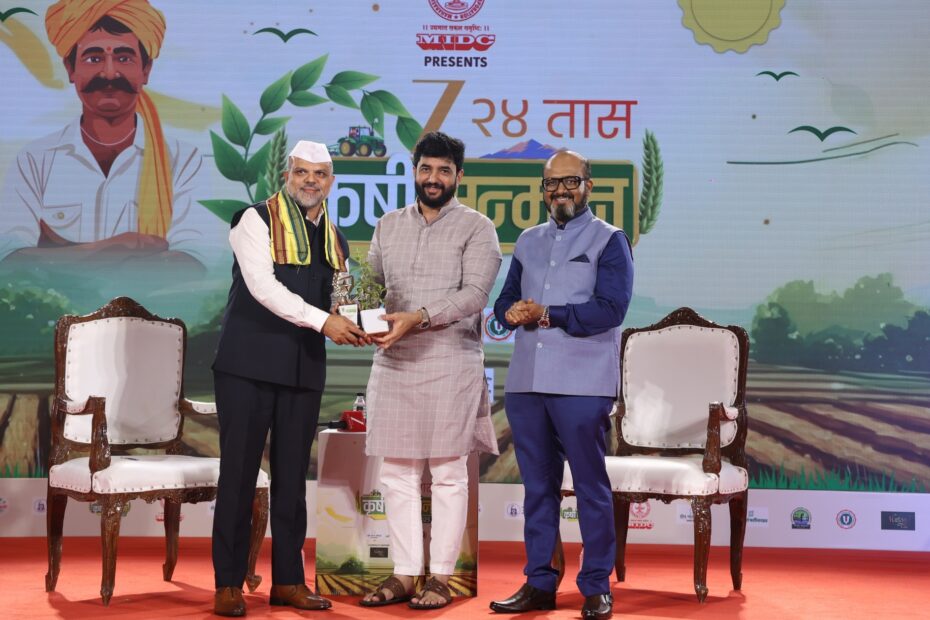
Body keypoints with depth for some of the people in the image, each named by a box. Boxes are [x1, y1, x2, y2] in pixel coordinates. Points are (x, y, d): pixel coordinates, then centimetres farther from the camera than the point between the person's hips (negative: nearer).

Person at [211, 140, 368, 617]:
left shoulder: (335, 241, 15)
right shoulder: (256, 220, -3)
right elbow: (262, 286, -15)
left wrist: (353, 326, -4)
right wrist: (321, 320, -22)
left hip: (304, 369, 5)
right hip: (249, 363, -5)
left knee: (292, 476, 9)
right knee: (239, 472, -1)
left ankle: (288, 580, 17)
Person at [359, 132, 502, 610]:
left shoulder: (476, 228, -1)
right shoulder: (389, 226, 14)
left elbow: (474, 293, -12)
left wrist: (417, 318, -23)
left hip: (450, 361, -4)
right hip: (393, 361, 4)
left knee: (448, 472, 1)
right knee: (397, 473, 6)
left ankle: (441, 576, 9)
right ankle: (403, 575, 14)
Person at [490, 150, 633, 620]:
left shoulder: (609, 241, 1)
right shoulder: (528, 241, 19)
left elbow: (611, 308, -11)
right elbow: (505, 299, 17)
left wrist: (548, 314, -14)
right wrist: (512, 312, -7)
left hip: (582, 383, -5)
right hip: (526, 381, 5)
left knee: (591, 485, 0)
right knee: (537, 485, 10)